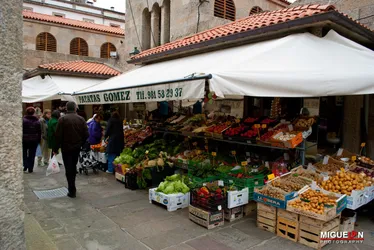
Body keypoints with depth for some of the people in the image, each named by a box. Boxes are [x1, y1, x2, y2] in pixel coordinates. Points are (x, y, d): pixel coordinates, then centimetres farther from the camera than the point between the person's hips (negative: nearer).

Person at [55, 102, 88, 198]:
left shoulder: (62, 119, -10)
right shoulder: (81, 119, 0)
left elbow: (58, 136, -12)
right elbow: (86, 135, 0)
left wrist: (56, 148, -4)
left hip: (66, 148, -4)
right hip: (77, 147, 4)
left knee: (69, 169, 1)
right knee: (73, 167, 19)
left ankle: (72, 191, 3)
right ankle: (72, 187, 31)